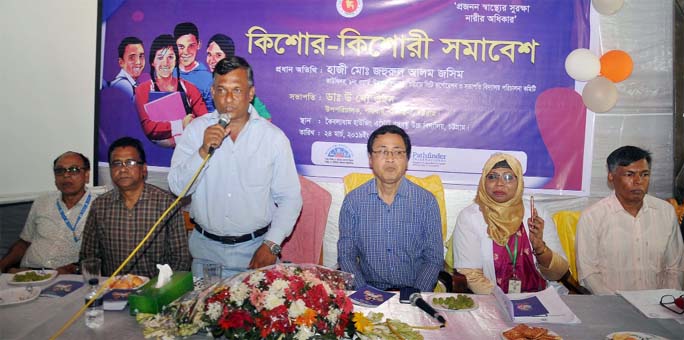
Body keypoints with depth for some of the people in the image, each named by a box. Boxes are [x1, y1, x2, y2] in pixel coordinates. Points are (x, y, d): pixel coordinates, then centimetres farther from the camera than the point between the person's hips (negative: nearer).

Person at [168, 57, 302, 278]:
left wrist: (271, 245, -12)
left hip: (255, 248, -1)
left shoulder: (274, 137, -6)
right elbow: (177, 187, -5)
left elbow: (290, 199, -4)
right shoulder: (197, 129, -1)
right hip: (206, 248, 2)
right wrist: (203, 151, -19)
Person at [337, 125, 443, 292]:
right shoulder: (353, 201, 2)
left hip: (413, 293, 0)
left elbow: (434, 259, 3)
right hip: (368, 292, 0)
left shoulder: (427, 201, 1)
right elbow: (346, 255, 4)